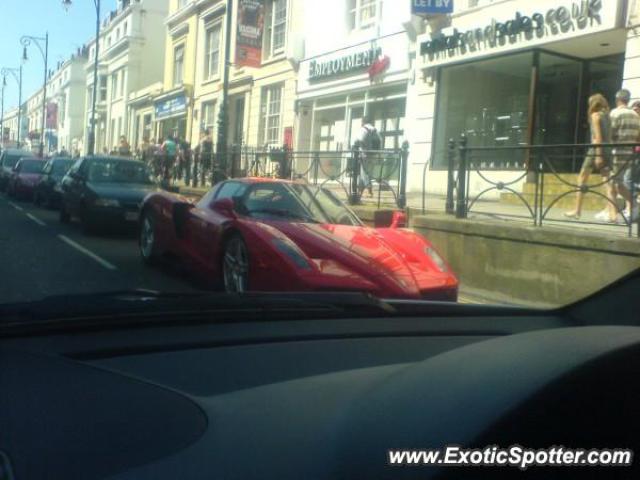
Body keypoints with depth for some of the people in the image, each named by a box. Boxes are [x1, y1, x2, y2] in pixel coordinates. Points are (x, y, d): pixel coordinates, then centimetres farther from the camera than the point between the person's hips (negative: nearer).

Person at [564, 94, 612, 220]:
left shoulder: (595, 115, -4)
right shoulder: (607, 116, 16)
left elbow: (598, 136, -13)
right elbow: (609, 137, 12)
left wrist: (598, 155, -18)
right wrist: (605, 154, 13)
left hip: (596, 149, -7)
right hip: (607, 150, 7)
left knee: (582, 178, 4)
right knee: (608, 180, 1)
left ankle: (577, 210, 6)